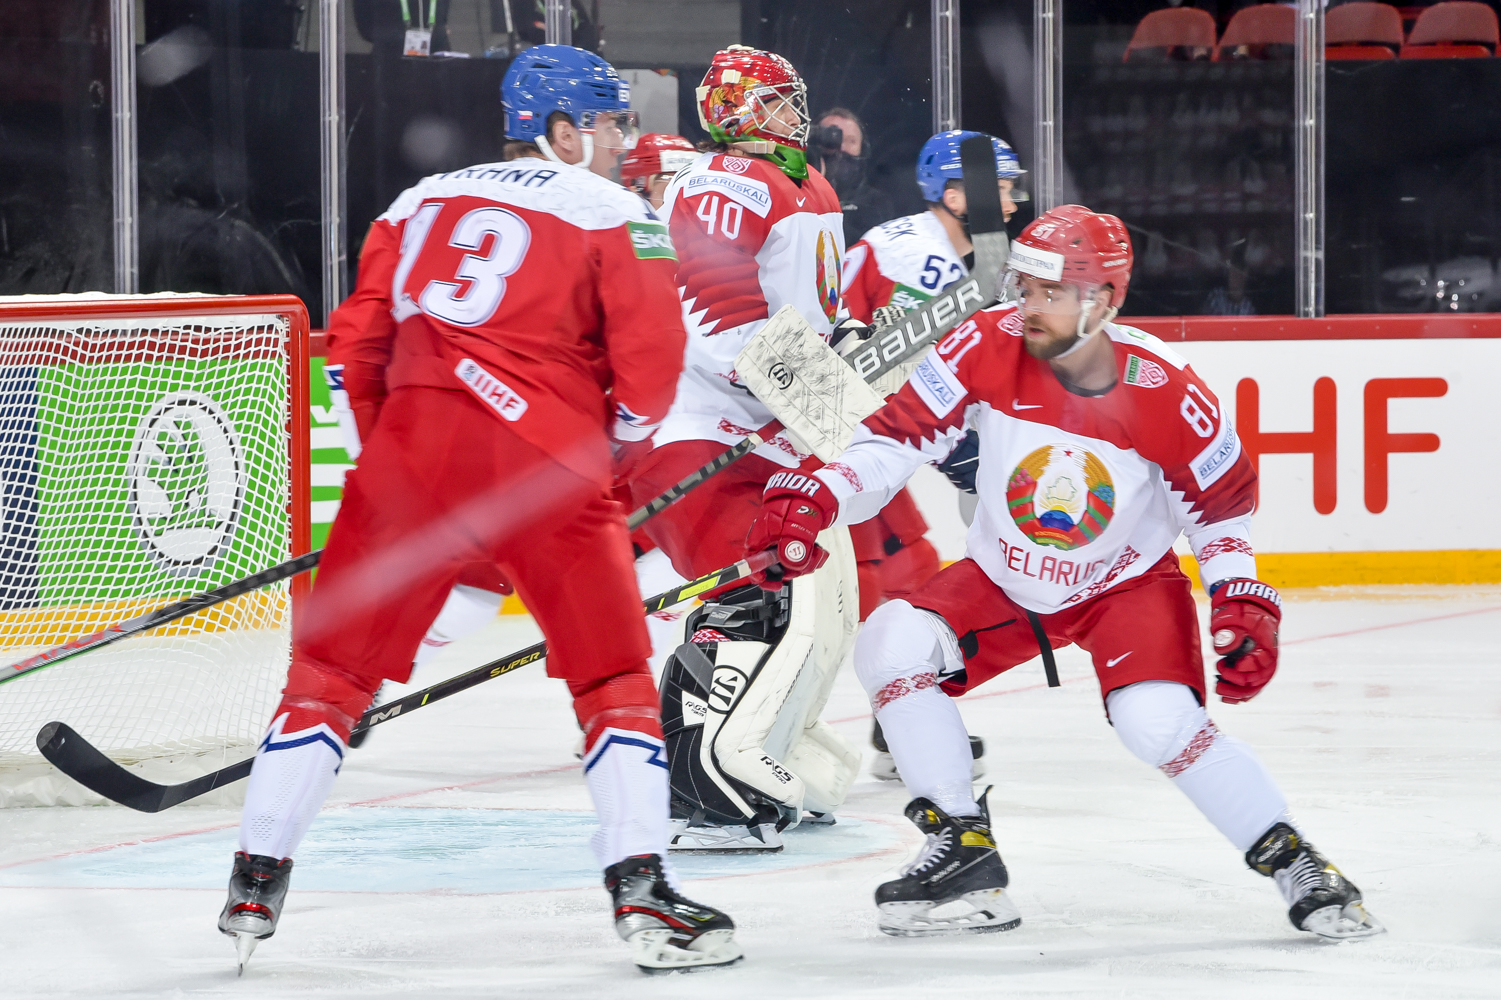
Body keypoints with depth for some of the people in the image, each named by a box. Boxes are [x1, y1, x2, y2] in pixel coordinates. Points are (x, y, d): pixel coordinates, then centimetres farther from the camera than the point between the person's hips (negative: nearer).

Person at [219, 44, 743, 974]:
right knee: (615, 676, 4)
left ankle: (257, 882, 9)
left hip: (411, 445, 4)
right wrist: (617, 435, 17)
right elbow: (649, 365, -3)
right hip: (545, 464, -4)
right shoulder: (614, 213, 6)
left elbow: (357, 344, 17)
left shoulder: (424, 201, 21)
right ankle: (641, 888, -6)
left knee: (336, 664, 11)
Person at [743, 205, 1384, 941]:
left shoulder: (1164, 392, -23)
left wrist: (1243, 604, -14)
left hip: (1128, 583, -3)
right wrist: (814, 499, -32)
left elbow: (1222, 501, -7)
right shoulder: (988, 349, -21)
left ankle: (1293, 862, -7)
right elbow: (898, 436, -18)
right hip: (1004, 579, 3)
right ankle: (964, 852, -6)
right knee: (892, 646, -19)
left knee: (1159, 721, -27)